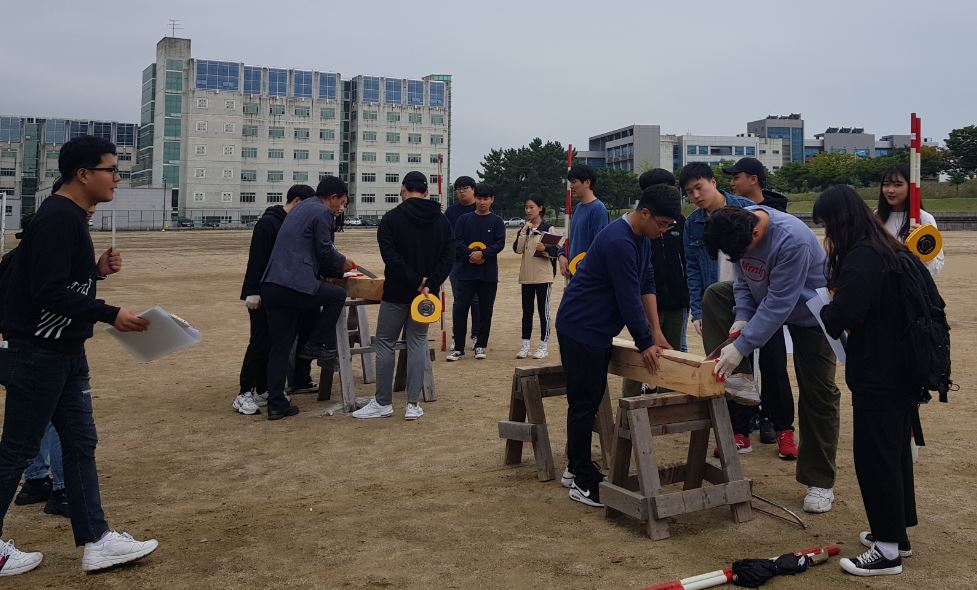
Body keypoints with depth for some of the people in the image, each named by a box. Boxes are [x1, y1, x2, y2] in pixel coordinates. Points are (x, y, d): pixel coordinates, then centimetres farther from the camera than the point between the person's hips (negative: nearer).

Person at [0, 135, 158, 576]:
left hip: (65, 353, 10)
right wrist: (110, 315, -25)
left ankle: (95, 541, 18)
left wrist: (97, 270, 3)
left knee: (80, 443, 11)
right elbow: (50, 293, -26)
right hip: (37, 354, -10)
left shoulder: (70, 217, 12)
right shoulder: (57, 219, -19)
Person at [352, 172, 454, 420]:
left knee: (385, 343, 8)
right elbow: (448, 257, -3)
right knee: (418, 343, 11)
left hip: (397, 293, -4)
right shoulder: (442, 220, 4)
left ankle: (383, 403, 10)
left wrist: (415, 282, -15)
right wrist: (430, 285, -10)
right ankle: (413, 405, 8)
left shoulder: (392, 218, -8)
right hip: (427, 292, 4)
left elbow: (390, 256, -18)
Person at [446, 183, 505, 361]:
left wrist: (482, 253, -19)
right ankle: (458, 348, 2)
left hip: (489, 274, 0)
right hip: (466, 272, 0)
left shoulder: (497, 221, 4)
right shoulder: (464, 219, 7)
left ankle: (481, 346, 18)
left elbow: (500, 243, -5)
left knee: (485, 311, 6)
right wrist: (471, 253, -16)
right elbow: (458, 241, 0)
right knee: (460, 309, -4)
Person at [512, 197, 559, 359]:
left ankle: (544, 346, 9)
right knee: (527, 311, 8)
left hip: (543, 276, -4)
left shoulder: (548, 229, -3)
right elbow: (517, 249, -3)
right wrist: (524, 231, -10)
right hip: (526, 276, 4)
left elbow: (556, 252, -6)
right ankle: (525, 346, 14)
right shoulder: (524, 229, 9)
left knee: (543, 310, 2)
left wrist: (545, 248, -25)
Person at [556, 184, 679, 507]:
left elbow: (647, 284, 10)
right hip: (580, 330, -10)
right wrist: (645, 343, -15)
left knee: (590, 401, 14)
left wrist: (656, 332, 5)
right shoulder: (618, 242, -24)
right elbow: (629, 299, -22)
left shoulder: (642, 239, 8)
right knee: (584, 404, -5)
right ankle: (582, 483, 2)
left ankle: (576, 468, 24)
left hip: (599, 332, 10)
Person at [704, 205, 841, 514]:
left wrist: (741, 347, -36)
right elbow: (743, 280, -3)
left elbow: (778, 304, -35)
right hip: (764, 302, 7)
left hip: (810, 315, -7)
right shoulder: (736, 226, -16)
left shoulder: (792, 239, -38)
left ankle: (820, 482, 9)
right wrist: (741, 317, -17)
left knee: (817, 395, -5)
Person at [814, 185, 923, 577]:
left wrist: (825, 309, -4)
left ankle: (887, 549, 10)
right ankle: (896, 532, 32)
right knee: (895, 451, 18)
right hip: (902, 370, 10)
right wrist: (836, 312, 7)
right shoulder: (890, 250, 11)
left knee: (874, 456, 0)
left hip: (878, 377, -10)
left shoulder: (862, 257, -20)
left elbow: (841, 317, -25)